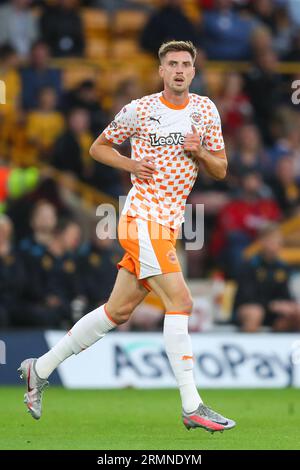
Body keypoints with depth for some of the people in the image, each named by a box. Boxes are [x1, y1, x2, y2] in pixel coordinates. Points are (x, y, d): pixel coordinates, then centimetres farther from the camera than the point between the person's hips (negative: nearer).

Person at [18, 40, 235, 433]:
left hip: (168, 224, 6)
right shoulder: (140, 110, -3)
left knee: (118, 311, 10)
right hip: (143, 218, -6)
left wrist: (199, 152, -9)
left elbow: (221, 170, 12)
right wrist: (130, 165, -8)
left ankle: (41, 369, 23)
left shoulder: (206, 109, 10)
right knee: (180, 303, -16)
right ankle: (192, 408, -15)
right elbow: (98, 147, 9)